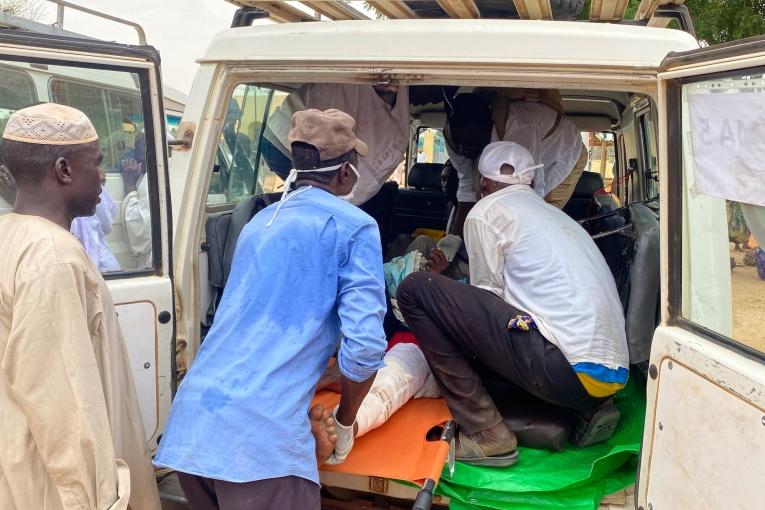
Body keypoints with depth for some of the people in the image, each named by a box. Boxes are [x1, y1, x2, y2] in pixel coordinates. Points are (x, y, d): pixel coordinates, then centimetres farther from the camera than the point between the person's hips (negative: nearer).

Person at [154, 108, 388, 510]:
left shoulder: (260, 222, 21)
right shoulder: (353, 227, 1)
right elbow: (364, 345, -8)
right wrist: (344, 422, 10)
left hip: (191, 420, 7)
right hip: (261, 433, -7)